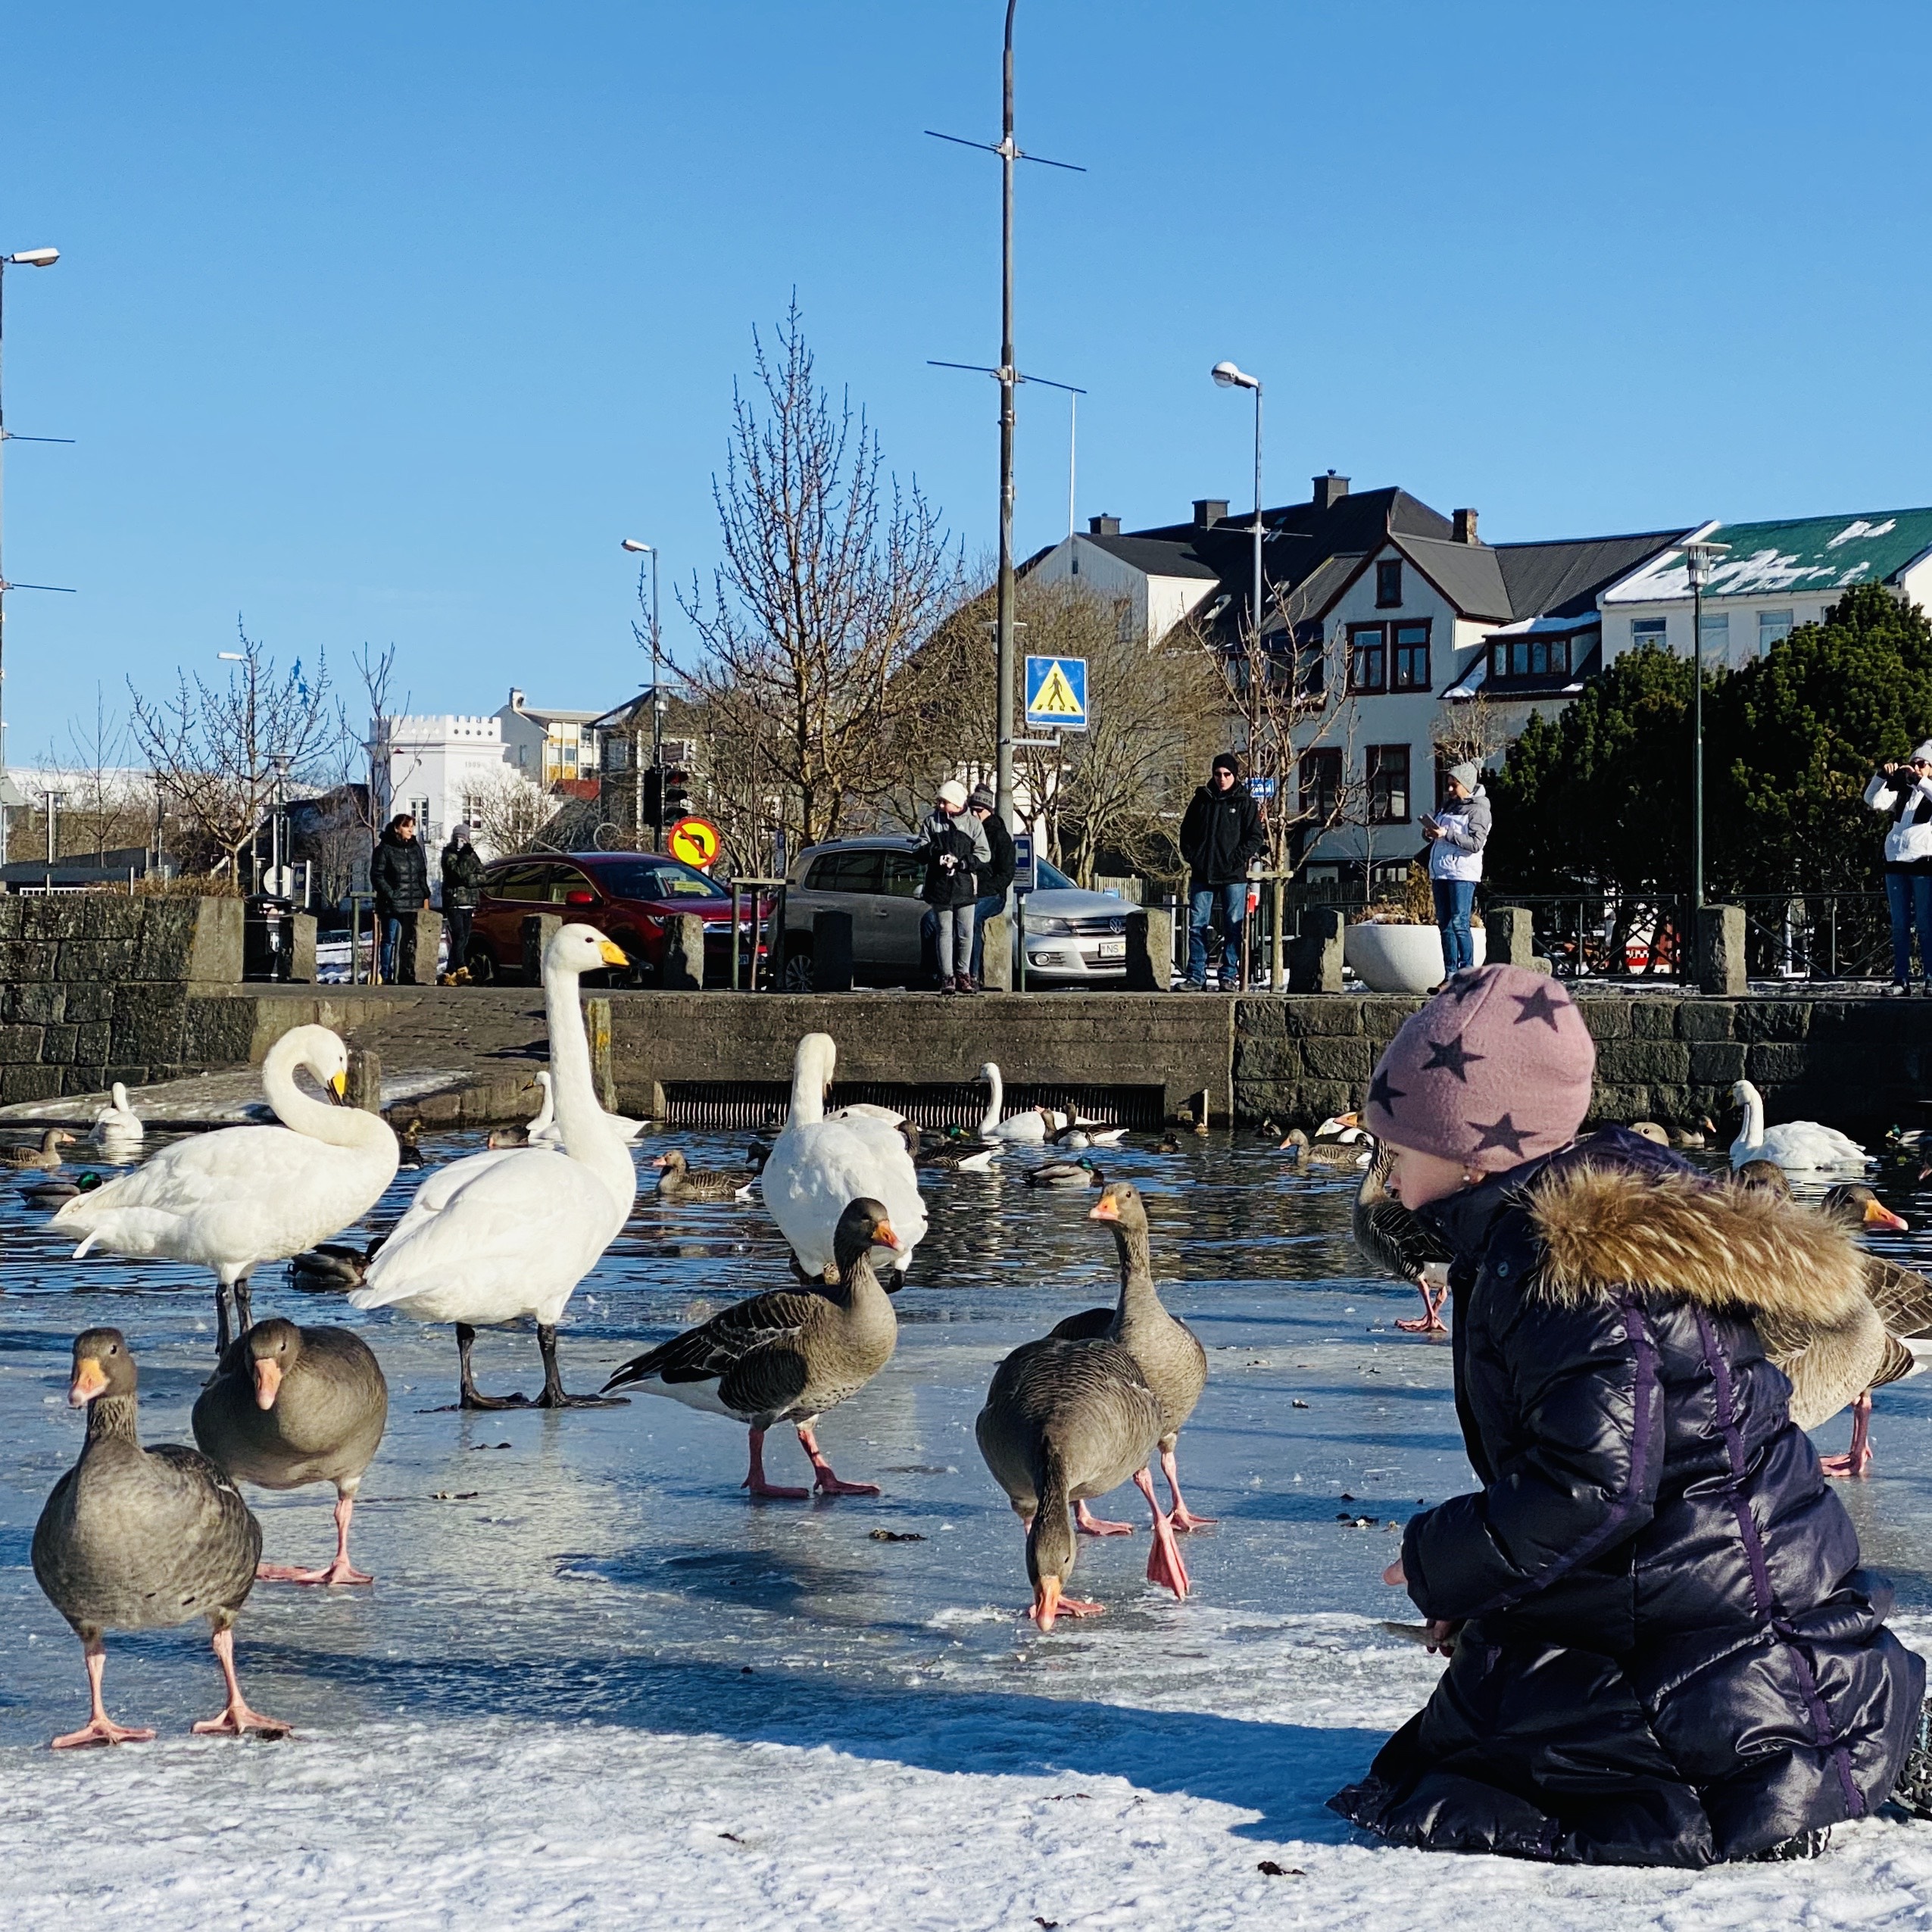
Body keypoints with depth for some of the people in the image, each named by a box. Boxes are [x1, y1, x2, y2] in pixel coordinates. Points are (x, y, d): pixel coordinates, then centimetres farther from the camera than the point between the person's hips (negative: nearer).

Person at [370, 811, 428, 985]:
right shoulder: (385, 849, -7)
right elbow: (377, 876, -9)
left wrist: (425, 895, 11)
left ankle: (407, 976, 14)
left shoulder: (415, 849, 13)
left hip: (412, 905, 6)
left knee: (410, 942, 9)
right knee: (390, 941, -4)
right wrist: (390, 895, -16)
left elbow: (422, 874, 20)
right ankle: (388, 978, -1)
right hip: (392, 905, -6)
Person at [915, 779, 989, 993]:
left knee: (966, 933, 2)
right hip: (939, 885, 0)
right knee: (944, 932, -1)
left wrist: (960, 862, -14)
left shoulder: (972, 824, 3)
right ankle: (947, 976, 0)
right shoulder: (932, 820, 6)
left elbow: (984, 855, -1)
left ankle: (963, 974, 13)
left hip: (964, 887, 0)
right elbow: (921, 849, 3)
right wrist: (936, 852, -18)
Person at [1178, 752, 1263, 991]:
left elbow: (1255, 837, 0)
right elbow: (1186, 832, 15)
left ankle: (1229, 975, 6)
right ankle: (1196, 977, 2)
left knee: (1234, 926, 0)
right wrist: (1191, 857, 1)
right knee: (1197, 926, -1)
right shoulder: (1201, 800, 11)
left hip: (1233, 875, -2)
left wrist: (1237, 859, -11)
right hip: (1202, 874, 2)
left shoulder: (1245, 803, 3)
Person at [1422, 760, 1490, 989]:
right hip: (1440, 872, 8)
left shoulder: (1478, 810, -4)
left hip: (1462, 874, -8)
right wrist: (1430, 833, 5)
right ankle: (1450, 976, 8)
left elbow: (1476, 843, -15)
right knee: (1445, 925, 6)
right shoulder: (1450, 806, 20)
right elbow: (1439, 838, 28)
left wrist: (1447, 834, -20)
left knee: (1459, 924, -13)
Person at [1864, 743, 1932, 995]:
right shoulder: (1901, 793, 17)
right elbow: (1873, 801, 3)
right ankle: (1901, 980, 5)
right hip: (1895, 862, 4)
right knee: (1899, 926, 4)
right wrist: (1882, 776, -10)